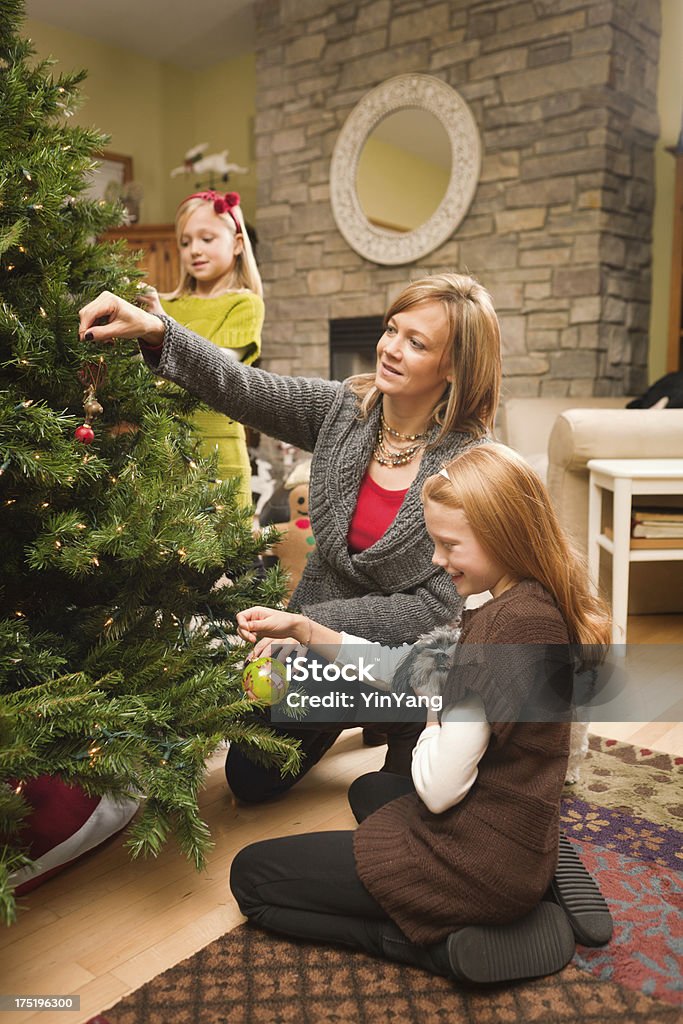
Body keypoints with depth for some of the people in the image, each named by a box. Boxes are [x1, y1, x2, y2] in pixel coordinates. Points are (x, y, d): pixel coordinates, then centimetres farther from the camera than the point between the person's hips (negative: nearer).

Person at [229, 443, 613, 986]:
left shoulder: (506, 625, -28)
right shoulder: (538, 604, 2)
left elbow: (438, 788, -26)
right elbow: (402, 669, 8)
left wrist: (438, 701, -9)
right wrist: (301, 627, 2)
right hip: (522, 844, 9)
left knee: (252, 876, 4)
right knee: (370, 790, 38)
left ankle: (452, 944, -5)